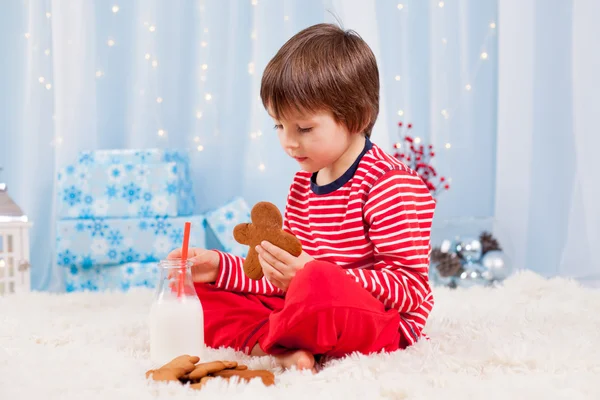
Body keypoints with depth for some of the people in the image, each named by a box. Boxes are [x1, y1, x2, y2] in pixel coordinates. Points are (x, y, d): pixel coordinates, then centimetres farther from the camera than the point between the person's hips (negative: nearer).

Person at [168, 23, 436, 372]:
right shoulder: (303, 184, 12)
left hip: (382, 323, -9)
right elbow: (283, 275, 17)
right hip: (302, 309, 9)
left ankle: (263, 338, -10)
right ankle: (284, 349, -22)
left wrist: (313, 272, -30)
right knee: (201, 291, 3)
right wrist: (221, 267, 1)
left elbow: (410, 286, -20)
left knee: (318, 284, -42)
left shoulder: (391, 185, -15)